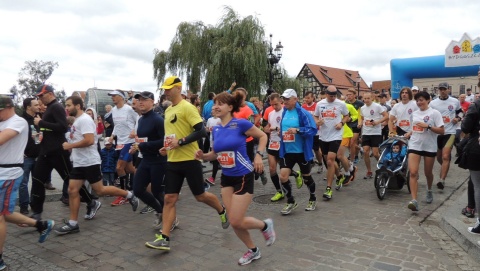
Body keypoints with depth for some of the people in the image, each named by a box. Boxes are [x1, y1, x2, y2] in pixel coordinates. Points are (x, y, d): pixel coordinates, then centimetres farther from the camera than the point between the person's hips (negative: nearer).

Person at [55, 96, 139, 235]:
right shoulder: (77, 120, 17)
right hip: (79, 163, 10)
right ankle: (73, 224, 9)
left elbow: (89, 140, -26)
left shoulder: (85, 119, -15)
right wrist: (71, 147, 11)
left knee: (100, 190, -1)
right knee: (72, 190, 4)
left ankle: (129, 195, 16)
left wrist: (70, 145, -17)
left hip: (90, 162, -9)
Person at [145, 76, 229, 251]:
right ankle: (164, 238, 5)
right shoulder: (168, 110, 14)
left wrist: (180, 142, -23)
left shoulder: (187, 107, -12)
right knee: (169, 199, 2)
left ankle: (223, 212, 35)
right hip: (173, 161, 7)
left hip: (189, 160, -7)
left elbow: (201, 131, -19)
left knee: (200, 196, 7)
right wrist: (166, 148, 10)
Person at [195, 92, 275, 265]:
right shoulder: (216, 129, 2)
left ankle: (265, 225, 24)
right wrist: (203, 155, -7)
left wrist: (259, 155, -17)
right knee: (234, 221, 10)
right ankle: (253, 251, 33)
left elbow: (262, 136, -4)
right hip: (226, 177, 7)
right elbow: (215, 154, 12)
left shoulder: (241, 124, -16)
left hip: (243, 176, -6)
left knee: (236, 221, -6)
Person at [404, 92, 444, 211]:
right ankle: (414, 200, -17)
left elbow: (441, 131, -9)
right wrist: (408, 134, 3)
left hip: (429, 147, -2)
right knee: (413, 173, -13)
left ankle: (429, 191, 45)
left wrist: (427, 126, -21)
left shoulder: (434, 113, -5)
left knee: (428, 173, 14)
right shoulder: (414, 113, 10)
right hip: (414, 145, 3)